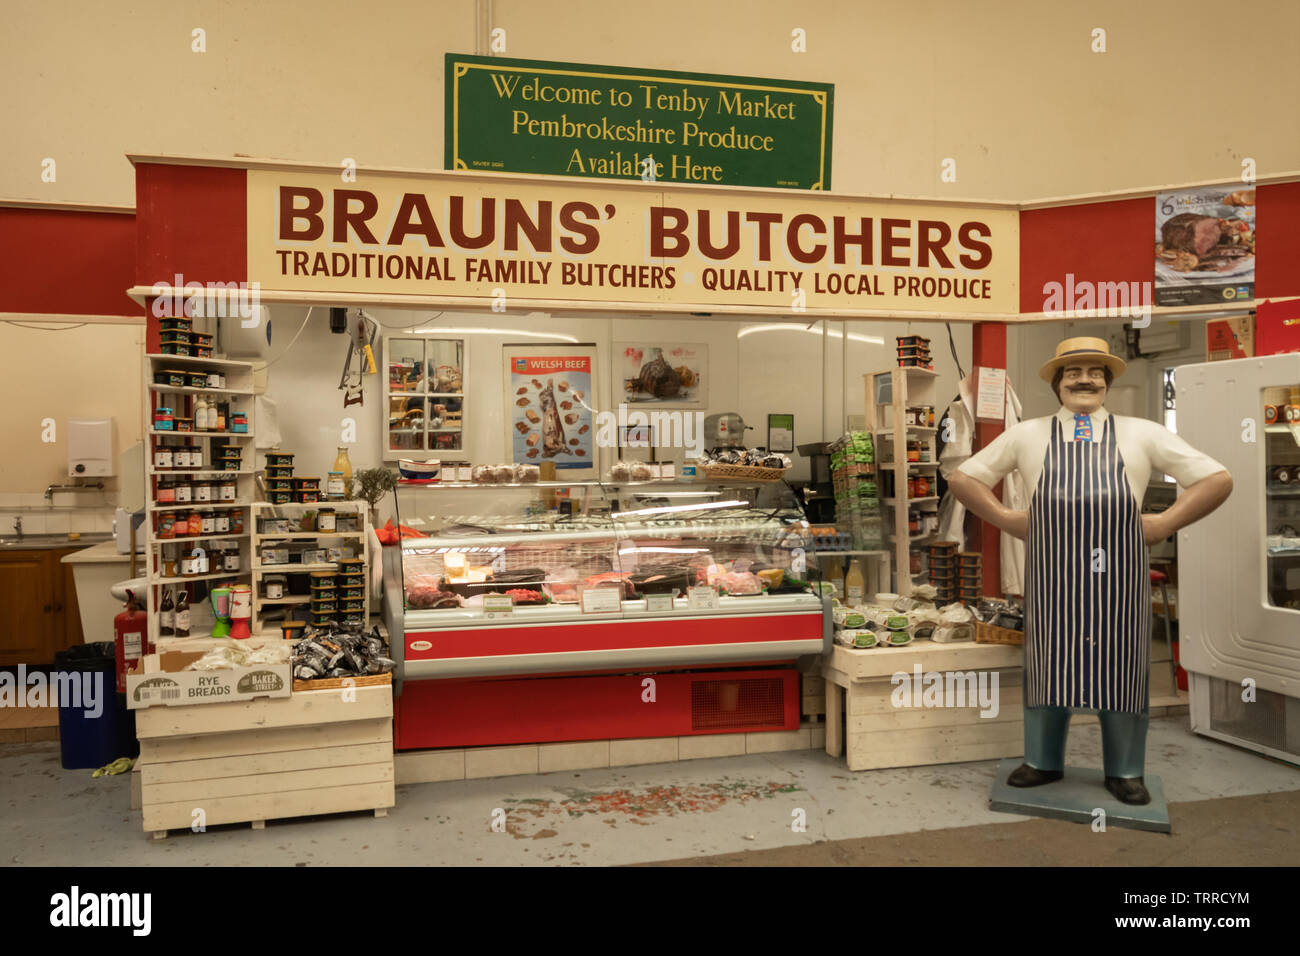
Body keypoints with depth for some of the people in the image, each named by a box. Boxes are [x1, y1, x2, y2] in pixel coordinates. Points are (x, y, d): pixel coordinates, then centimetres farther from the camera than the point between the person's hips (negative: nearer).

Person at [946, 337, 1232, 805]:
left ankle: (1124, 771, 24)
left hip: (1118, 573, 0)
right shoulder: (1027, 435, 10)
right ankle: (1043, 762, 24)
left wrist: (1163, 523, 2)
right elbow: (963, 477, 13)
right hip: (1052, 571, 0)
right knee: (1048, 664, 8)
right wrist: (1007, 519, 4)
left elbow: (1218, 480, 11)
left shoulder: (1142, 434, 11)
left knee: (1119, 667, 8)